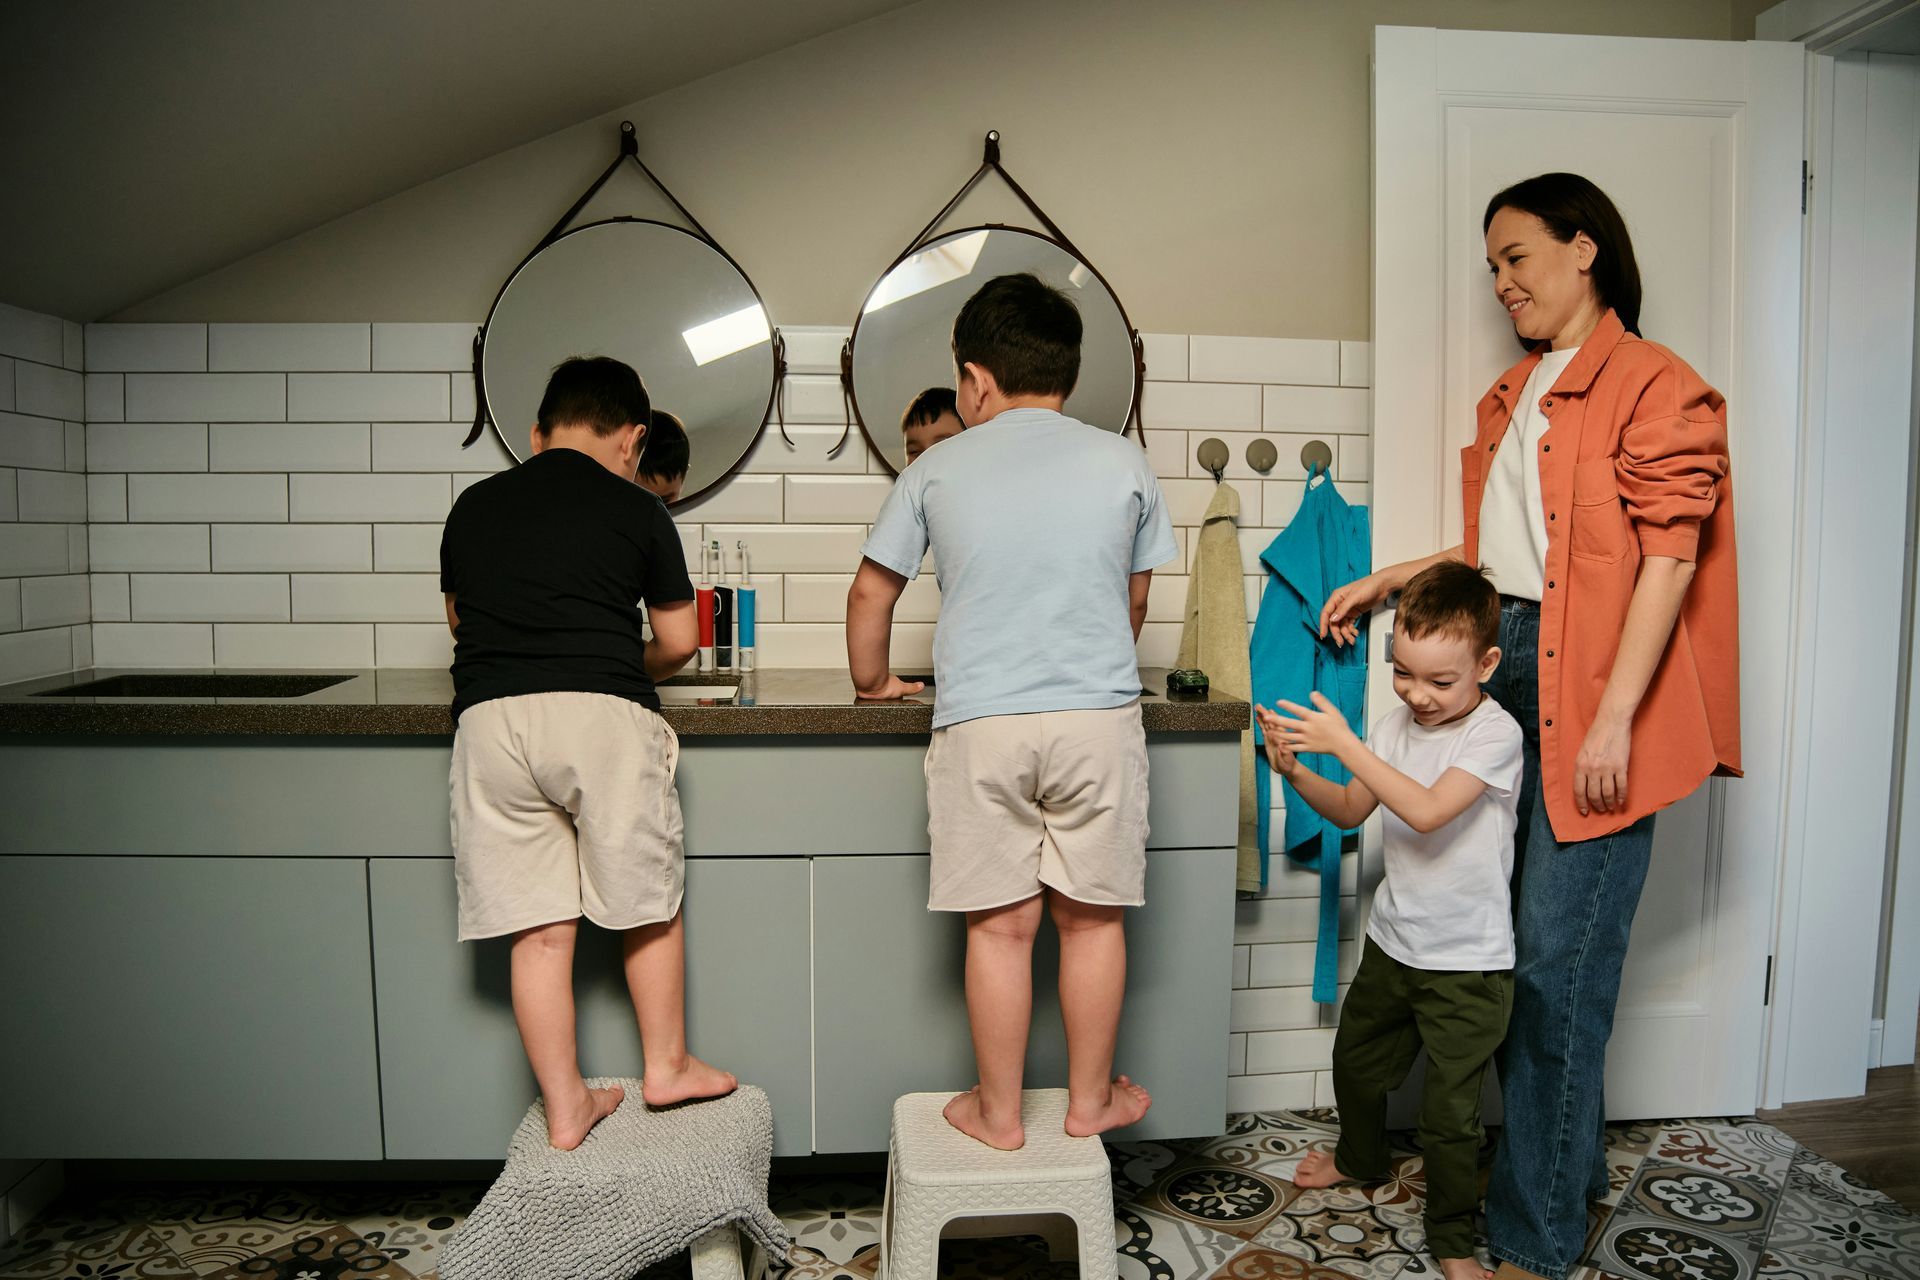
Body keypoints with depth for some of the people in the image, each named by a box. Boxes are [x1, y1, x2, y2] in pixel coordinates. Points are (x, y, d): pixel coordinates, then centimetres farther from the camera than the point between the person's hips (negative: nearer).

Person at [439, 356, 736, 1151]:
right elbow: (678, 642, 10)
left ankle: (564, 1107, 17)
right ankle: (667, 1065, 27)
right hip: (604, 714, -3)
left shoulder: (473, 506, 17)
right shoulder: (637, 511, 7)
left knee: (539, 928, 8)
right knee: (649, 906, 14)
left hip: (488, 718, 3)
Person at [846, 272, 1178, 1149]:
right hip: (1099, 715, 1)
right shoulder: (1124, 464, 8)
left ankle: (998, 1111, 20)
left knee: (1000, 923, 7)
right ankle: (1090, 1099, 25)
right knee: (1091, 916, 11)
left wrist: (872, 681, 27)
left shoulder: (938, 469, 5)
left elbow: (870, 595, 10)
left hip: (979, 722, 0)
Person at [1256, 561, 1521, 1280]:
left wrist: (1343, 744, -34)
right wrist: (1295, 771, -12)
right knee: (1356, 1059, 24)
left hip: (1467, 959, -7)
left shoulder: (1495, 733, -20)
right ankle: (1362, 1159, 51)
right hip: (1393, 940, 7)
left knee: (1450, 1109, 2)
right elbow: (1351, 811, 7)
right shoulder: (1398, 723, 0)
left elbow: (1426, 812, -33)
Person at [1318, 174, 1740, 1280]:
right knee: (1511, 941, 11)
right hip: (1504, 670, 8)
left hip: (1591, 694, -8)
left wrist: (1615, 718, -18)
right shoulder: (1517, 395, 20)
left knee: (1558, 958, -4)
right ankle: (1573, 1160, 31)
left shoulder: (1655, 386, -6)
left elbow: (1669, 560, -13)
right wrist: (1387, 581, 19)